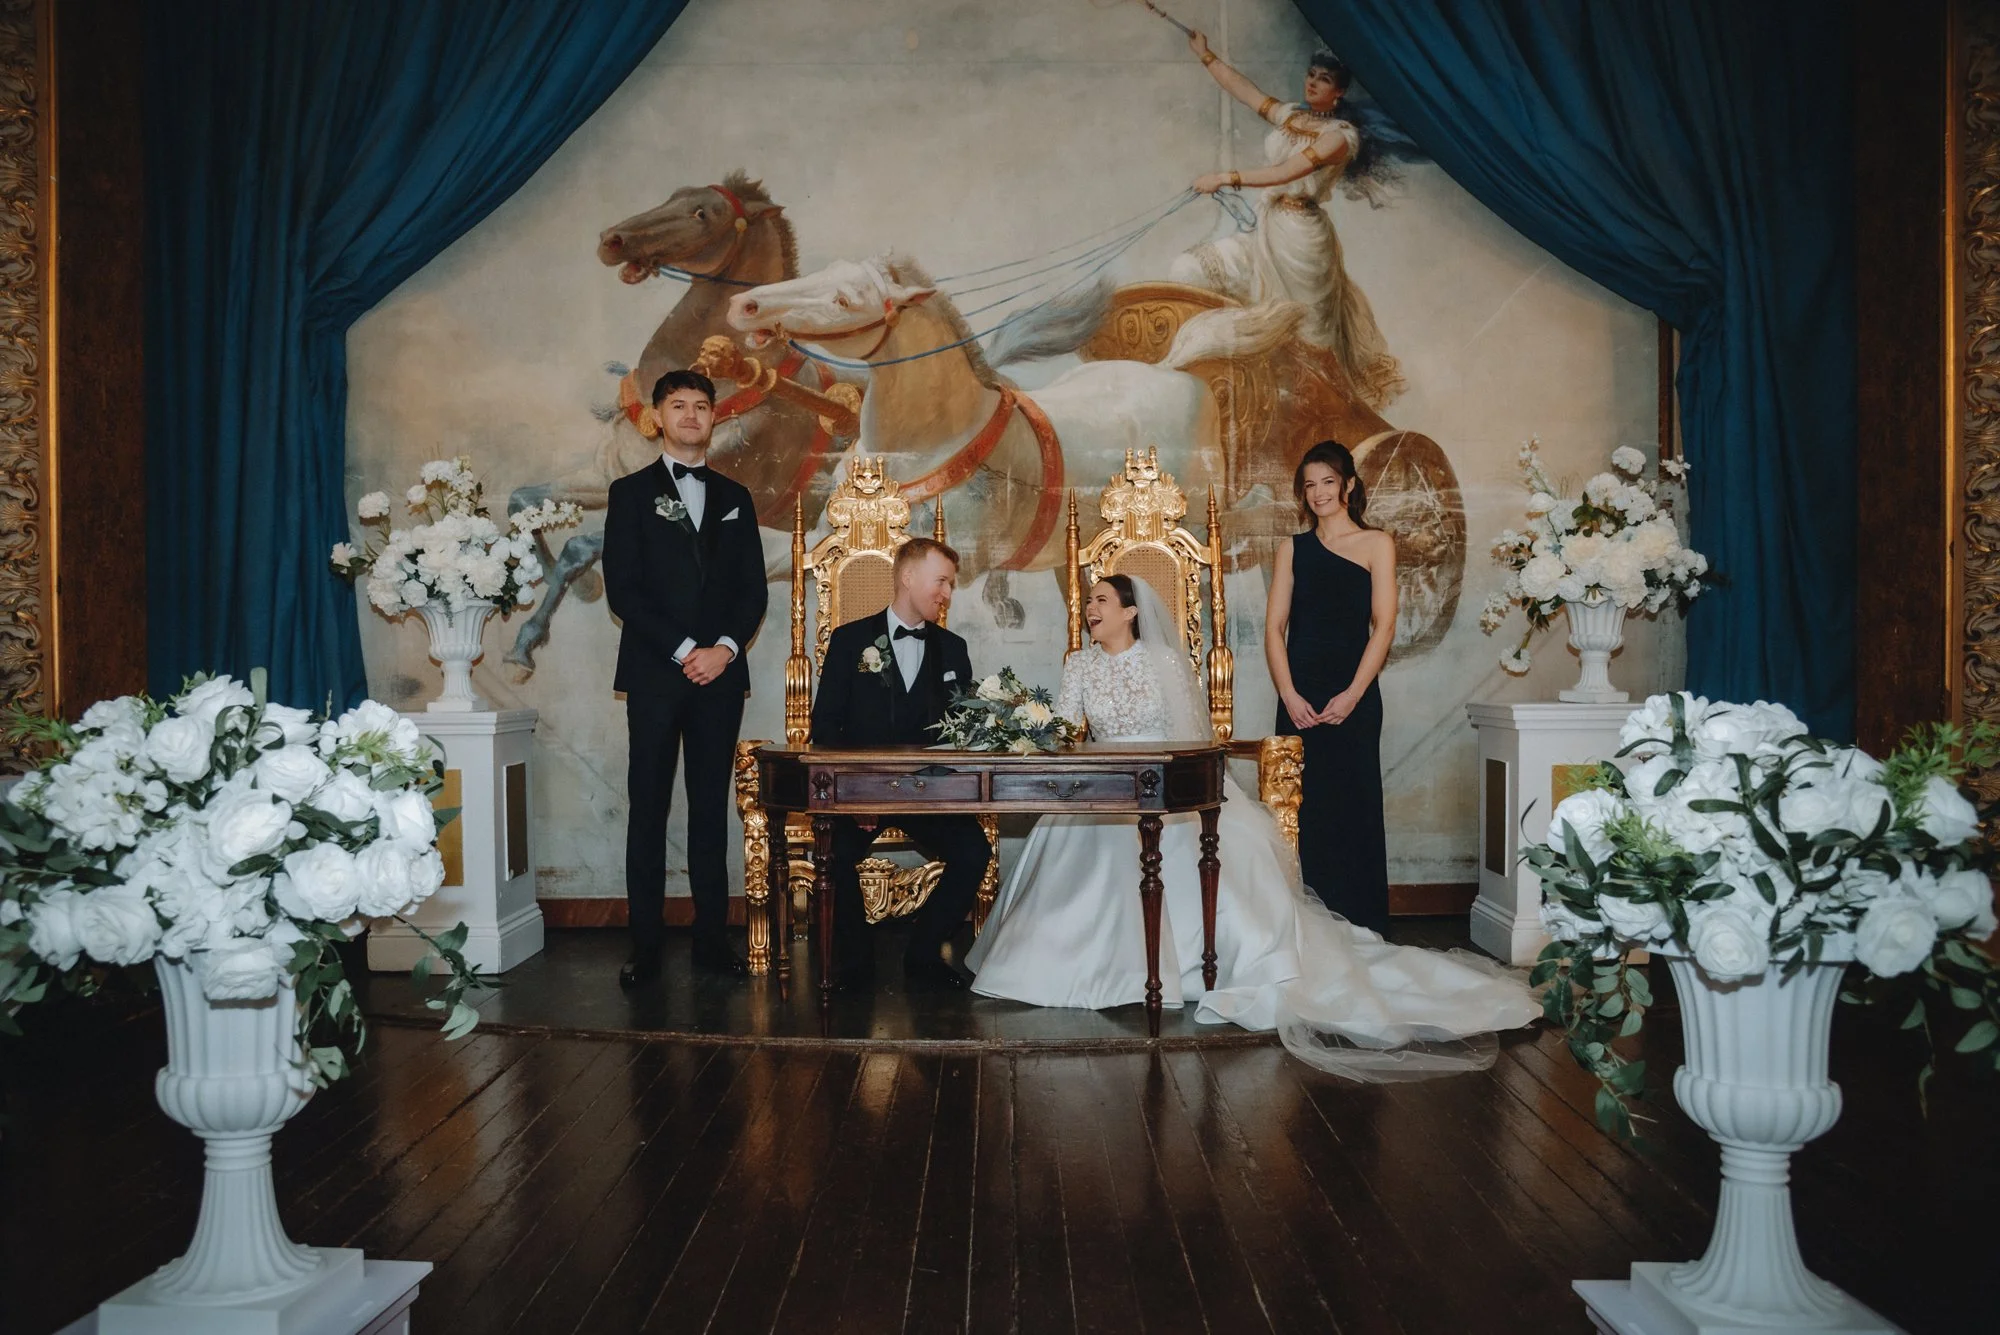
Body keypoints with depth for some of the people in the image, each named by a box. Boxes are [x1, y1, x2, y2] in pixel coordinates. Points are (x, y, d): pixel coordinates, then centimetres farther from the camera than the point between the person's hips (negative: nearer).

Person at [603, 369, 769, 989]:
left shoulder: (735, 497, 15)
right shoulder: (631, 492, 6)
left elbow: (754, 589, 10)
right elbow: (622, 589, -3)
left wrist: (725, 648, -7)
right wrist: (683, 651, -11)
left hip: (720, 673, 3)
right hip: (654, 674, -2)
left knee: (712, 808, 5)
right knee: (648, 809, 0)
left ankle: (712, 937, 10)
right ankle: (645, 945, 4)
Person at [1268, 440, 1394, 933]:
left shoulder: (1376, 544, 6)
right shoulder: (1293, 549, 12)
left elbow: (1383, 625, -2)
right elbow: (1274, 626, 6)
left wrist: (1352, 694, -12)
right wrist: (1289, 696, -7)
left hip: (1354, 696, -2)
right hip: (1299, 697, 2)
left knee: (1355, 808, -1)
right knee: (1305, 811, 3)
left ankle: (1360, 927, 8)